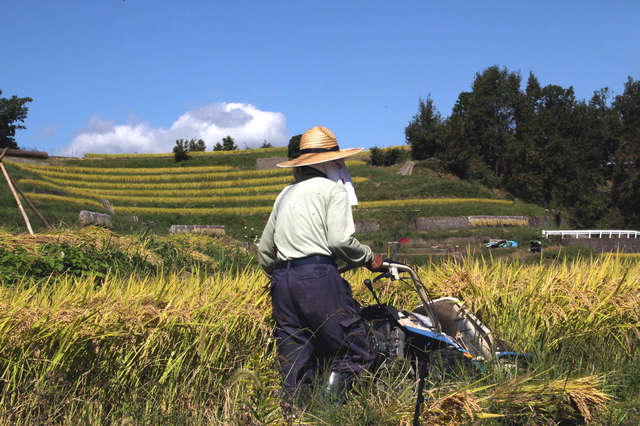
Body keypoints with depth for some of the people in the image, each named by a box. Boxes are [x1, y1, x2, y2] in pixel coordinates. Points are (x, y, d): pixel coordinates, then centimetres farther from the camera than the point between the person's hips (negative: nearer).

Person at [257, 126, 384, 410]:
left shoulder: (286, 193, 23)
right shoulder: (333, 189, 3)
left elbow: (264, 248, 25)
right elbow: (340, 241, -10)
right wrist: (369, 258, 6)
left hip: (281, 280, 7)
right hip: (317, 276, -7)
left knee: (295, 363, 11)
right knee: (356, 354, -2)